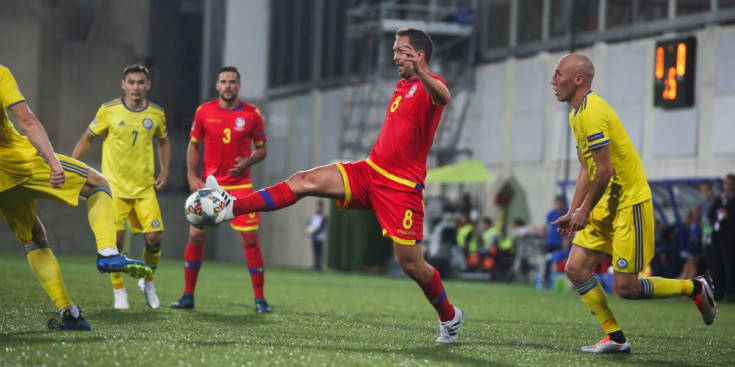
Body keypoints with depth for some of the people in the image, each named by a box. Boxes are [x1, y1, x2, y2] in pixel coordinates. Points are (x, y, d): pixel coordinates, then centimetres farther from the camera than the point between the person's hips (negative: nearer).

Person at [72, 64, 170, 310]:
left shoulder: (156, 114, 2)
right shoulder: (109, 110, -6)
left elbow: (163, 142, 20)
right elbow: (88, 138, 4)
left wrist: (164, 172, 10)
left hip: (145, 188, 2)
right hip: (115, 186, -2)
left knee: (154, 237, -5)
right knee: (116, 237, -11)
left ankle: (148, 282, 22)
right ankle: (118, 290, 8)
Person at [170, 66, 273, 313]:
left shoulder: (252, 114, -2)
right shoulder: (204, 112, 2)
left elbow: (262, 149, 5)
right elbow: (194, 145, 10)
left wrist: (247, 161, -15)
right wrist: (192, 176, -1)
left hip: (240, 185, -1)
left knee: (250, 240, -6)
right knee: (196, 235, -3)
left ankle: (260, 299, 3)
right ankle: (188, 295, 10)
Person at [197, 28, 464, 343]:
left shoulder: (428, 84, -11)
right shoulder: (401, 87, 16)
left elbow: (443, 97, -38)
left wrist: (419, 71, -56)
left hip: (401, 187, -7)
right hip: (369, 172, 7)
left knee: (410, 263, -5)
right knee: (305, 181, -9)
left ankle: (449, 317, 18)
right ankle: (232, 207, -17)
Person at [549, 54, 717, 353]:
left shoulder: (591, 113, -20)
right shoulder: (578, 114, 12)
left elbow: (605, 171, -23)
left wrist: (584, 211, -13)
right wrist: (572, 213, 14)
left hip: (629, 203, -10)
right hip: (606, 205, 10)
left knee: (625, 288, -9)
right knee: (575, 269, 2)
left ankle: (695, 288, 11)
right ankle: (616, 339, 7)